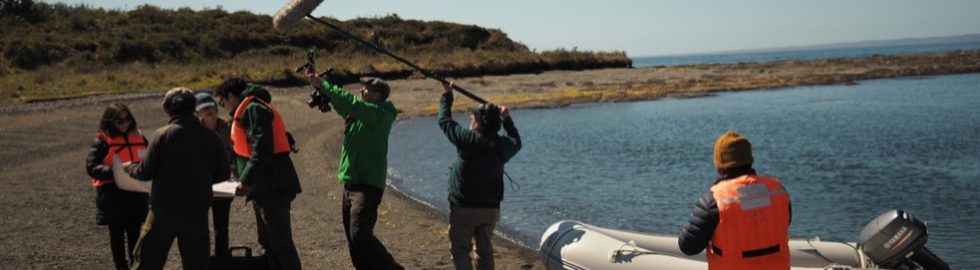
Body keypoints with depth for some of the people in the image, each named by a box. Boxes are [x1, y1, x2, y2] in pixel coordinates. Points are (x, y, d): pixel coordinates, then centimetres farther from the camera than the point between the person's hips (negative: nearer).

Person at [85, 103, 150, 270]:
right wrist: (115, 171, -27)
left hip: (136, 192, 4)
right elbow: (91, 167, -14)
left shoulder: (138, 136, 7)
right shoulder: (102, 141, -7)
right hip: (113, 194, -4)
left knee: (135, 231, 10)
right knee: (117, 232, 8)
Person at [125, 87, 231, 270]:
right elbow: (223, 174, 4)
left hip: (164, 209, -2)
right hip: (197, 213, 2)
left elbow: (145, 172, -8)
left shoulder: (163, 134, -8)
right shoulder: (210, 137, -2)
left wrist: (130, 168, 14)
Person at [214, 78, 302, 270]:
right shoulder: (248, 111, 21)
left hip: (273, 189, -11)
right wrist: (243, 178, 15)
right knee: (268, 242, 16)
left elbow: (262, 150, -21)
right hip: (264, 189, 11)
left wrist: (245, 180, -19)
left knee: (281, 243, -9)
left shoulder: (253, 109, -11)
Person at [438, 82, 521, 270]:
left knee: (460, 249, 4)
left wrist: (447, 95, 11)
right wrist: (507, 119, 28)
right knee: (485, 251, 15)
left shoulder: (468, 139, -16)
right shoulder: (503, 146, -3)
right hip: (490, 209, 5)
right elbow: (516, 141, 22)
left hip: (464, 208, -5)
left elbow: (444, 120, -3)